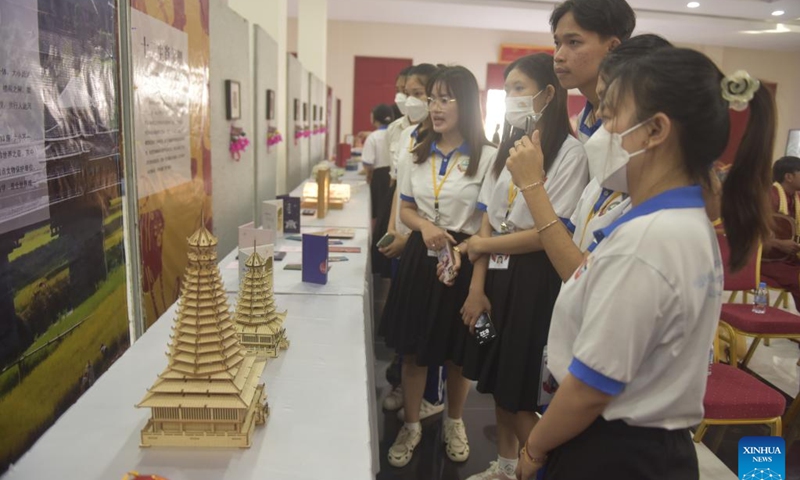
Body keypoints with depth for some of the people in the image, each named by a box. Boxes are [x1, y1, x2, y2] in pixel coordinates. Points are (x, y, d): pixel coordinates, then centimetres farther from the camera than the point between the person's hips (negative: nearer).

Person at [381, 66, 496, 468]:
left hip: (463, 261, -4)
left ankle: (454, 424, 37)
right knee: (412, 351, 11)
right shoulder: (419, 153, 7)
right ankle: (411, 426, 31)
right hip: (420, 258, 4)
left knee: (457, 354, 13)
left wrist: (471, 270, -18)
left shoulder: (487, 157, -9)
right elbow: (406, 209, 11)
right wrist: (425, 226, -11)